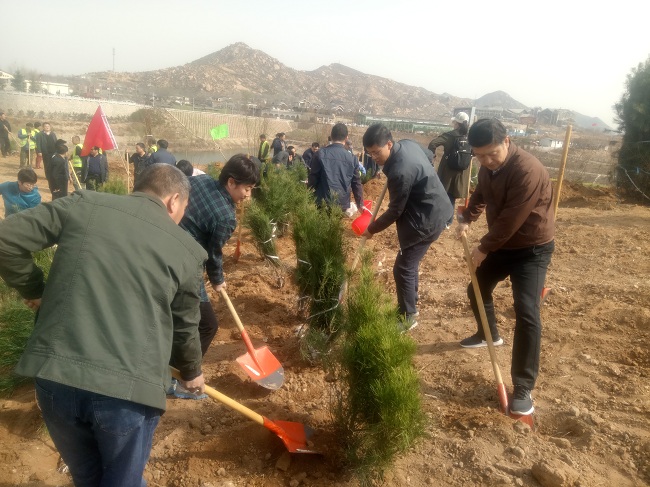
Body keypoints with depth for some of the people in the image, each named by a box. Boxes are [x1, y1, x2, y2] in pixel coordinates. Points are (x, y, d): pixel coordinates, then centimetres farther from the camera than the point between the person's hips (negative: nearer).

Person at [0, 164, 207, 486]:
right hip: (128, 388, -2)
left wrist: (32, 289, 20)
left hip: (54, 376, 3)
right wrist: (191, 372, 32)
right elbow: (184, 328, 14)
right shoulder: (186, 250, 4)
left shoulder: (83, 204, 5)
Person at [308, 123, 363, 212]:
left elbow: (313, 179, -1)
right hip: (343, 204, 1)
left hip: (323, 203, -1)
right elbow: (356, 183, 6)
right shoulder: (352, 158, 1)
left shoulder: (320, 154, -5)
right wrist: (360, 204, 16)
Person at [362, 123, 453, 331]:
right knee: (409, 264, 20)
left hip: (426, 220, -10)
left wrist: (372, 229, -6)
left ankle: (408, 317, 15)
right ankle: (411, 307, 36)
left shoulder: (400, 172, -30)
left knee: (403, 269, -1)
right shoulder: (408, 144, -2)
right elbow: (430, 155, 20)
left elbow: (395, 211, -20)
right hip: (433, 210, 10)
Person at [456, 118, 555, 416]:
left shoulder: (527, 170, -30)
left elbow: (510, 220, -29)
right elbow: (481, 194, 17)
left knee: (526, 311, -18)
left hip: (532, 249, -8)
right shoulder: (488, 167, -2)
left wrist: (483, 248, -18)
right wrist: (467, 219, -2)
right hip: (501, 245, 8)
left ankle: (523, 389, -9)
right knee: (477, 289, 20)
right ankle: (489, 335, 50)